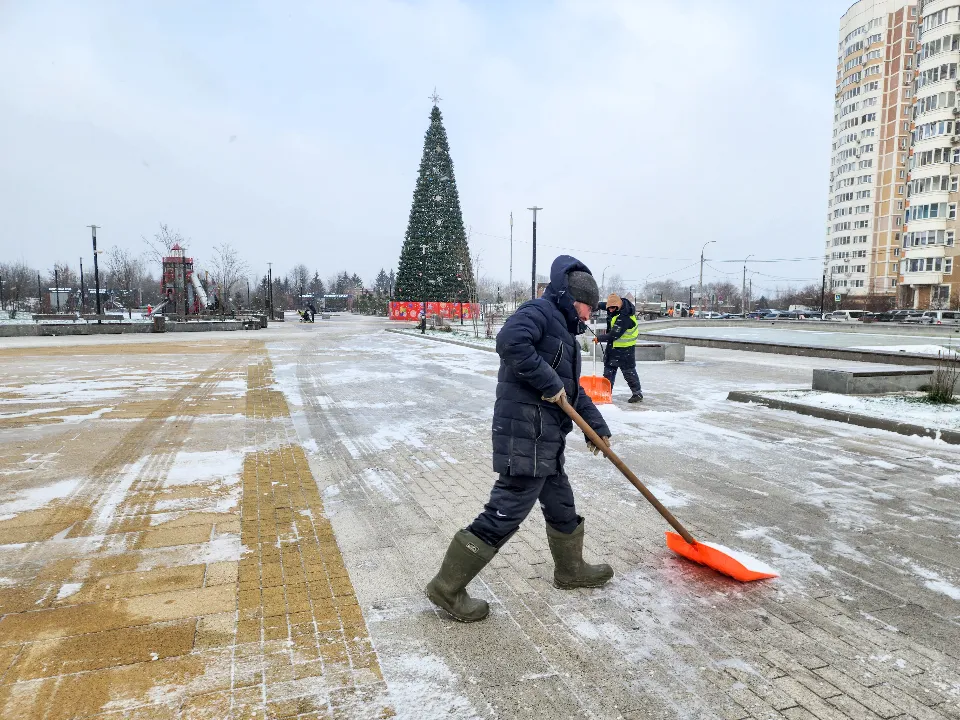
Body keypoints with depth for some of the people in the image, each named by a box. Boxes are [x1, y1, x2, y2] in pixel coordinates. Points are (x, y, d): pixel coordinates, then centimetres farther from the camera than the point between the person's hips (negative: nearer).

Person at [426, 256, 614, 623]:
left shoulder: (562, 330, 22)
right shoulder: (539, 311, -9)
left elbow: (573, 389, 27)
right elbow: (510, 341, -30)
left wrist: (597, 425, 24)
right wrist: (548, 381, -22)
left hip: (545, 439, 10)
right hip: (525, 434, -10)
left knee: (561, 504, 23)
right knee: (506, 512, -7)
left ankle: (571, 569, 45)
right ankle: (447, 587, 3)